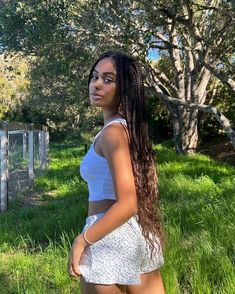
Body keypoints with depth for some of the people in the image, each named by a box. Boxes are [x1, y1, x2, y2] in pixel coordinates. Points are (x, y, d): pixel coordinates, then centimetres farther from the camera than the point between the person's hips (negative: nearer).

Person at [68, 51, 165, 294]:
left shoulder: (113, 131, -17)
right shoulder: (131, 127, 10)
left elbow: (126, 205, -22)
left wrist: (81, 240, -14)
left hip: (111, 237, -8)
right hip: (140, 233, 9)